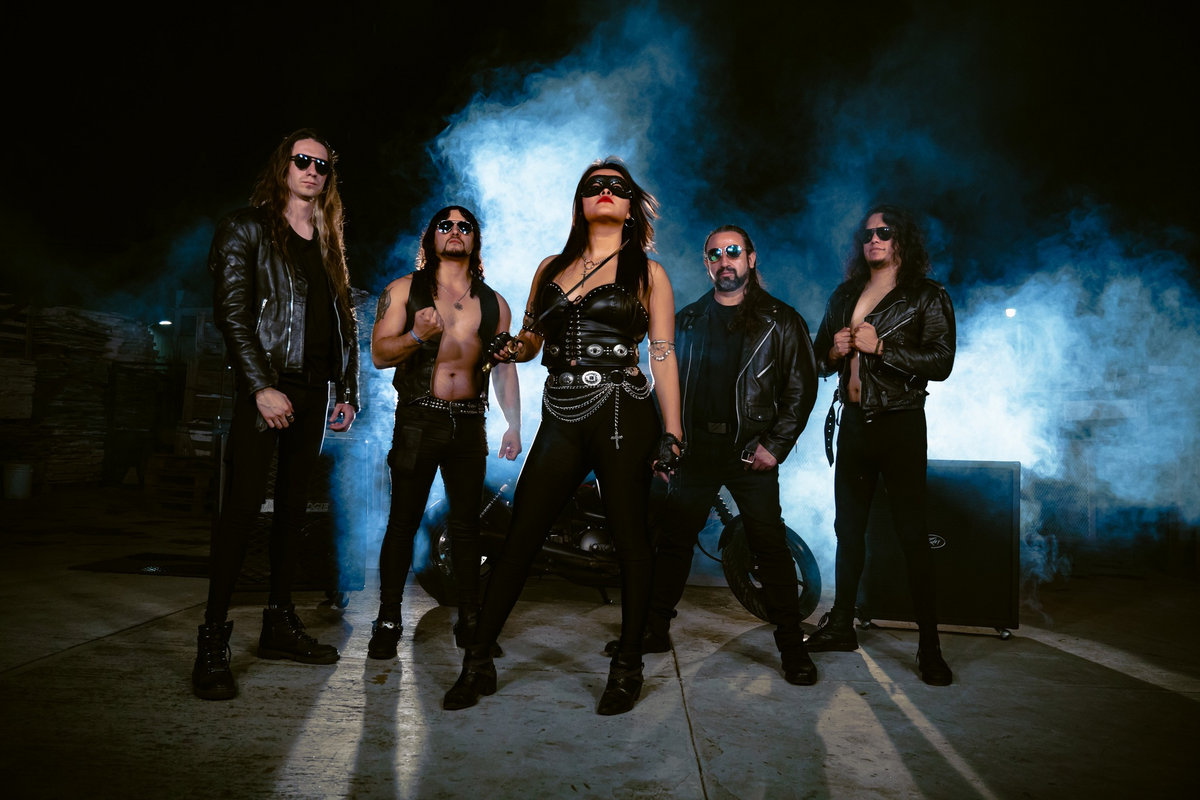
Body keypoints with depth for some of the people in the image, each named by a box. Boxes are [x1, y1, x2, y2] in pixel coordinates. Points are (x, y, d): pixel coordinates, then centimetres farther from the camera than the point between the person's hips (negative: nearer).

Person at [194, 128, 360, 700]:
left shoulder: (328, 243, 19)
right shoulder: (247, 228, 3)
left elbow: (343, 320, 17)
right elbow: (231, 311, -7)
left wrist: (346, 391, 10)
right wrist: (261, 386, -16)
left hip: (312, 390, 6)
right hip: (265, 386, -6)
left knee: (293, 507, 8)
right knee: (243, 505, -10)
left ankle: (279, 625, 17)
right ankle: (212, 643, -3)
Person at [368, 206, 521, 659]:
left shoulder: (493, 303, 13)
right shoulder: (405, 290, 6)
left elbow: (505, 368, 14)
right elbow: (379, 354, -1)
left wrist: (513, 425, 7)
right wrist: (416, 336, -20)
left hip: (469, 424, 2)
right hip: (418, 418, -2)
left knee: (466, 523, 6)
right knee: (403, 521, 0)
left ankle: (469, 620, 16)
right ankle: (388, 622, 10)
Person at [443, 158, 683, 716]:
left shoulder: (648, 273, 8)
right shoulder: (552, 268, 17)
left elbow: (663, 355, 4)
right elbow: (530, 339, 20)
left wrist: (672, 431, -3)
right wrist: (512, 349, -5)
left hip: (625, 416, -2)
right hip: (562, 418, 3)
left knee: (630, 540, 2)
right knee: (519, 538, 1)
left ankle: (628, 667, 18)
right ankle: (478, 662, 13)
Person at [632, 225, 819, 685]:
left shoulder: (780, 322, 2)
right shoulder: (687, 321, 12)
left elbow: (801, 388, 1)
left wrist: (775, 445, -8)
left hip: (751, 452, -3)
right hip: (695, 449, 3)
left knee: (771, 549, -1)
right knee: (673, 542, 8)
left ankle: (792, 648, 11)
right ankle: (655, 630, 22)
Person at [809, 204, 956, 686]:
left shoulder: (927, 296, -1)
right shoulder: (844, 297, 14)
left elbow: (941, 362, -11)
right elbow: (820, 358, 18)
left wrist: (879, 346, -17)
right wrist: (835, 350, -5)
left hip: (900, 425, -5)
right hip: (853, 422, 5)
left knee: (912, 534, -5)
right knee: (848, 527, 11)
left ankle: (929, 645, 3)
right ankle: (841, 626, 23)